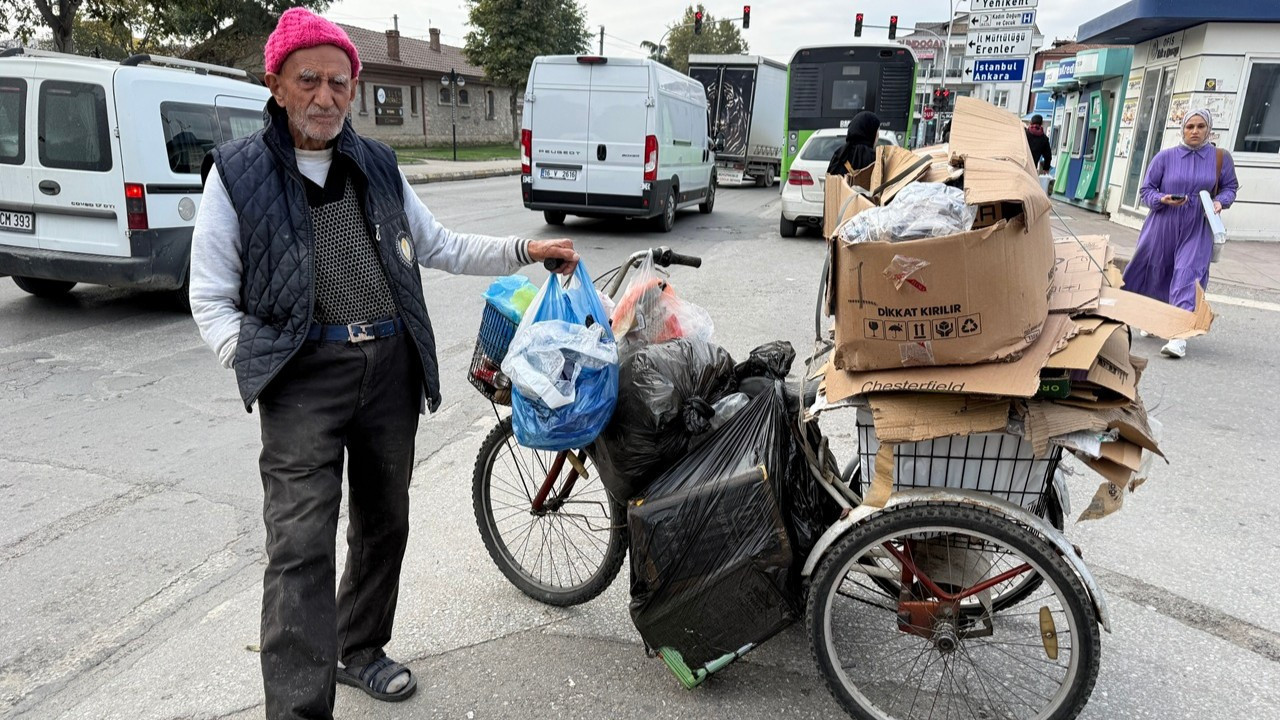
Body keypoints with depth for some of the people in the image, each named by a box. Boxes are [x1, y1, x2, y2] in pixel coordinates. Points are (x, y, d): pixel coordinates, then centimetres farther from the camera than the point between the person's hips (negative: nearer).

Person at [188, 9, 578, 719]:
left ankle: (359, 648, 36)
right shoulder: (239, 172, 1)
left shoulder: (377, 165, 12)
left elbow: (440, 246, 20)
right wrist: (258, 364, -12)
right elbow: (211, 298, 2)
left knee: (384, 526, 15)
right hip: (304, 375, -4)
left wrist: (526, 250, 10)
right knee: (301, 547, -12)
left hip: (392, 366, 5)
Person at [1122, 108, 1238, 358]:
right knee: (1154, 273, 10)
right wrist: (1162, 199, -17)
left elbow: (1230, 187, 11)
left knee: (1187, 276, -13)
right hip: (1163, 227, 1)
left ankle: (1179, 335, -19)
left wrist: (1220, 201, -10)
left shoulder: (1220, 158, 3)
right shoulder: (1165, 157, 0)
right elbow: (1147, 190, 3)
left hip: (1197, 230, -1)